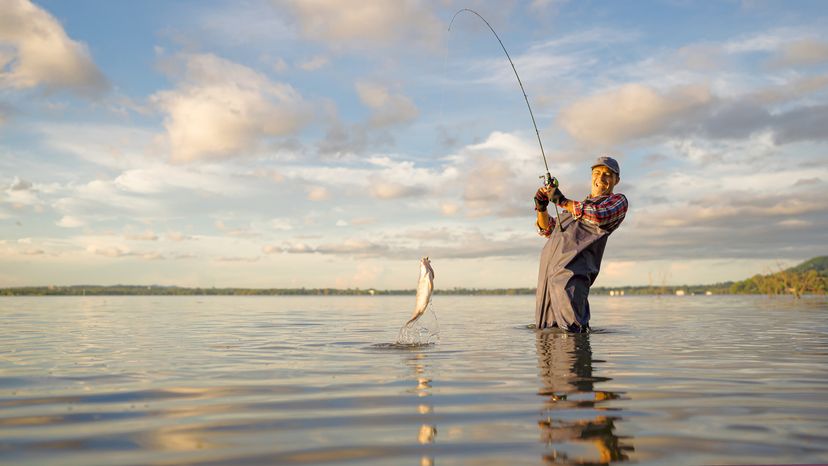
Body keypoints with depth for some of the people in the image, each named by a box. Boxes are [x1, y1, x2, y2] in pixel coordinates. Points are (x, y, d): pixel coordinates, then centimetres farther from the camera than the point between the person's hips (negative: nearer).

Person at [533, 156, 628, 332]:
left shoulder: (618, 200, 15)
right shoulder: (578, 205, 36)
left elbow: (599, 216, -9)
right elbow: (548, 229, 37)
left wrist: (562, 200, -4)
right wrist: (541, 208, 17)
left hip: (575, 267, -7)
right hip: (549, 264, 7)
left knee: (571, 330, -23)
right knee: (545, 329, 6)